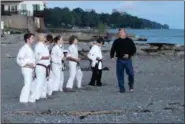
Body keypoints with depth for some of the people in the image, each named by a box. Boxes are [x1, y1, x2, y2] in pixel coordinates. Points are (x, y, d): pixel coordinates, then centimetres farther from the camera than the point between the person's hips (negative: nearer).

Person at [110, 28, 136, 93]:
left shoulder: (129, 41, 5)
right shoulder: (116, 42, 9)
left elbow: (134, 49, 4)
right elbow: (112, 50, 13)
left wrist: (129, 55, -12)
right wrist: (112, 56, -5)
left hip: (128, 60, -1)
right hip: (120, 60, 1)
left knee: (131, 73, -7)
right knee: (120, 75, 2)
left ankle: (131, 86, 19)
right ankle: (122, 89, 11)